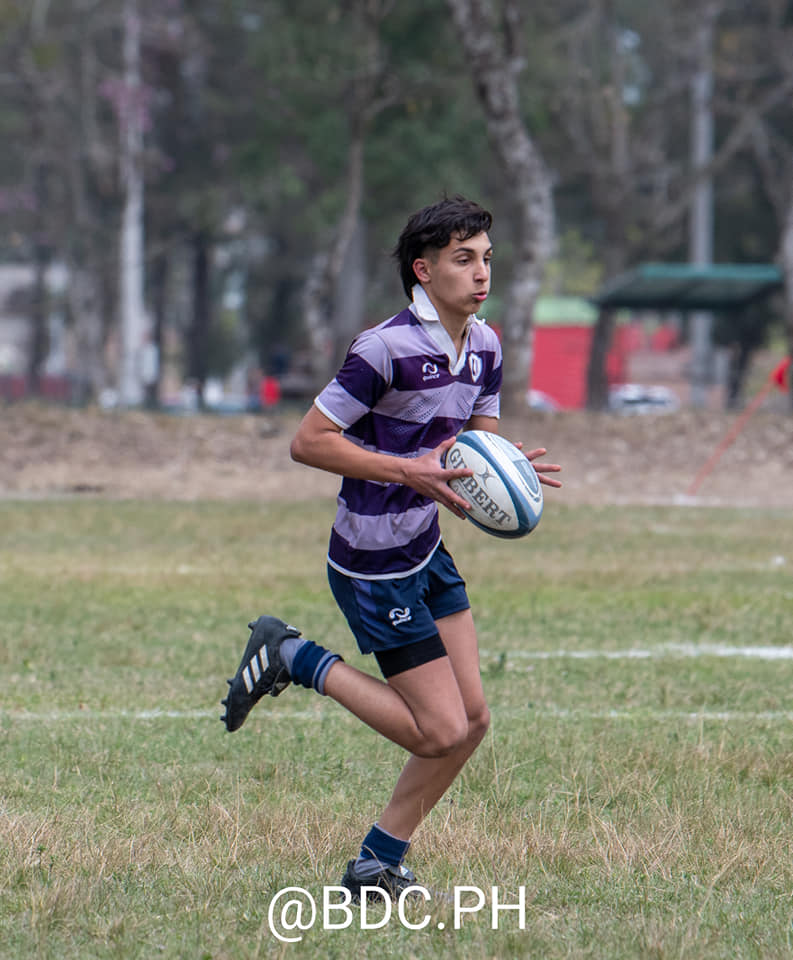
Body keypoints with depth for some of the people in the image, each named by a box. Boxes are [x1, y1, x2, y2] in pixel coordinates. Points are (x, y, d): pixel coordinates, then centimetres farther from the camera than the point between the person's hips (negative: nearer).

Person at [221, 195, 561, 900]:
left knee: (472, 718, 6)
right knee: (441, 731, -7)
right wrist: (410, 471, -26)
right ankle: (297, 660, 8)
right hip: (375, 569, -9)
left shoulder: (484, 346, 4)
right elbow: (309, 441, -19)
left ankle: (379, 863, 19)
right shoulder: (386, 348, -22)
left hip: (428, 550, 9)